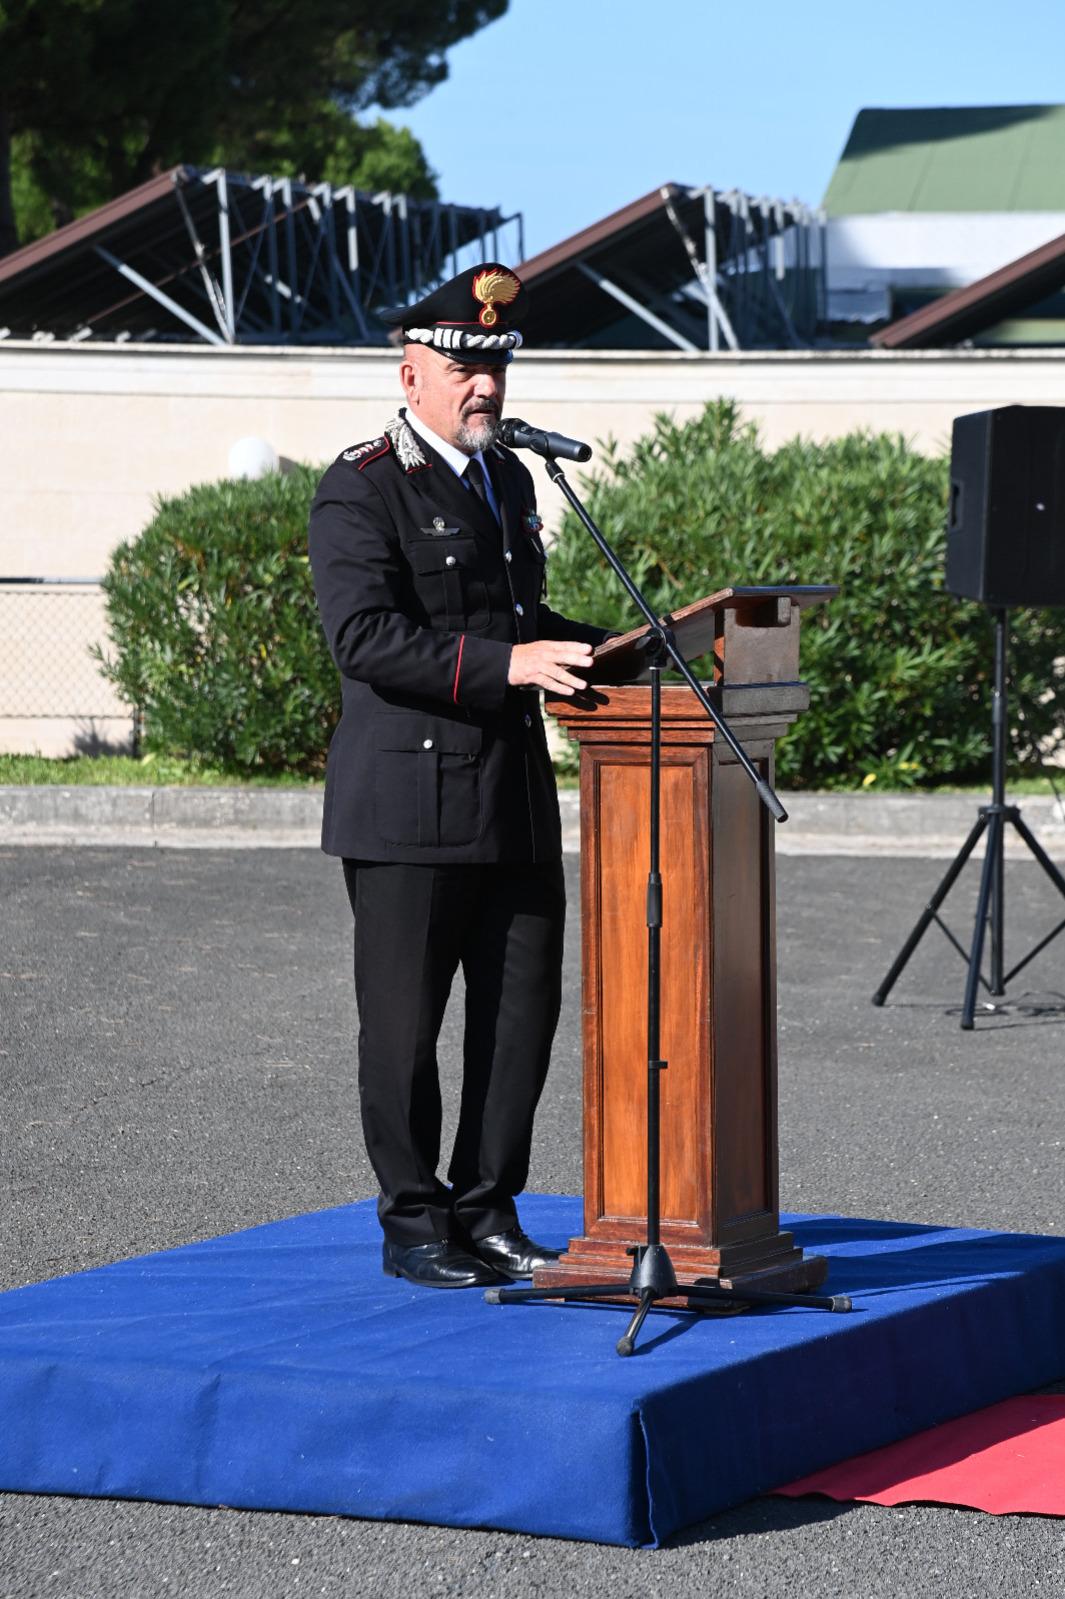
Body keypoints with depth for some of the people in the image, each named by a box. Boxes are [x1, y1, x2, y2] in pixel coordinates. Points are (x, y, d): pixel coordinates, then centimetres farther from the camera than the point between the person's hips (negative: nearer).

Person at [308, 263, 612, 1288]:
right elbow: (365, 636, -21)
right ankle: (414, 1225, 11)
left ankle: (487, 1214, 19)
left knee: (524, 1011, 8)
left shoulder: (508, 479, 17)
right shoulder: (360, 490, -9)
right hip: (410, 799, -7)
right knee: (405, 1022, 0)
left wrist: (592, 649, 10)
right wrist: (504, 663, -28)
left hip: (514, 797, 8)